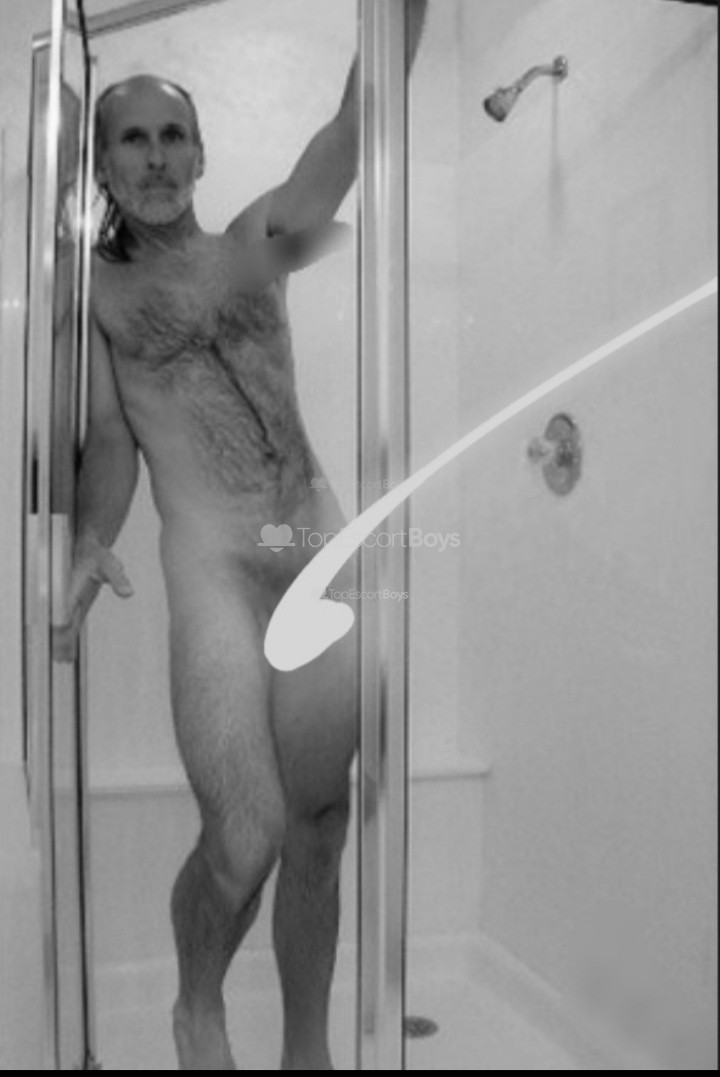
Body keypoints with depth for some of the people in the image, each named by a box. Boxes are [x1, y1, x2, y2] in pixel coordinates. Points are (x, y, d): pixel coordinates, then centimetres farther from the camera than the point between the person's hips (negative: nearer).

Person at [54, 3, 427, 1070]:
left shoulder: (260, 243, 16)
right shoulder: (94, 289, 11)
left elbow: (355, 124, 7)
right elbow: (109, 439, 4)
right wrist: (92, 545, -14)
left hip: (324, 545, 3)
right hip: (212, 564, -3)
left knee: (318, 824, 6)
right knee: (244, 838, -13)